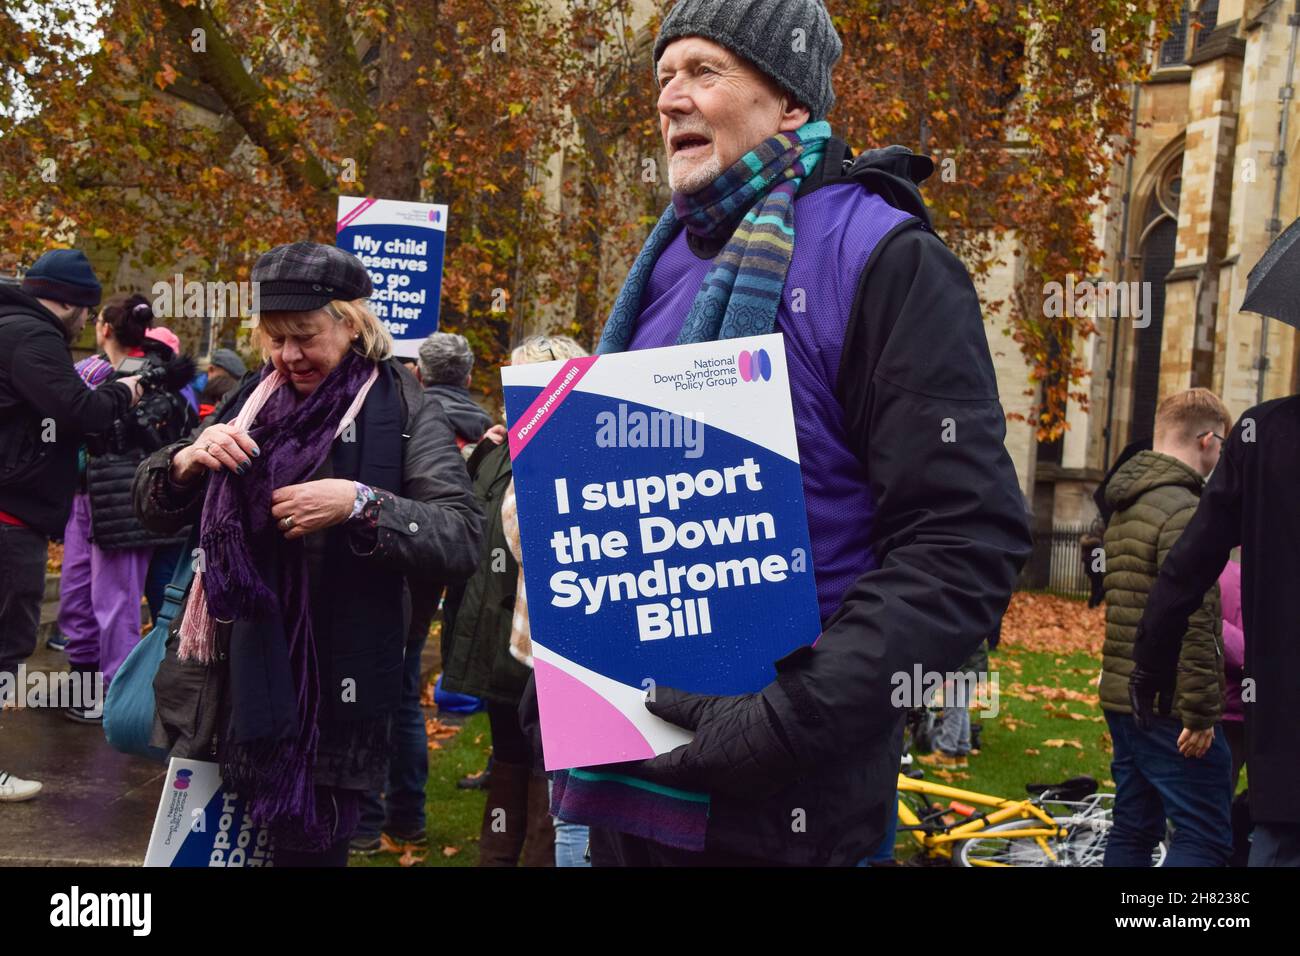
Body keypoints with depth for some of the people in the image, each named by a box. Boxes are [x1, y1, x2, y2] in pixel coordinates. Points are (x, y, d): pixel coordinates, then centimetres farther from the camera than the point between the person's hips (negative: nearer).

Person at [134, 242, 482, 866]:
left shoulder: (401, 410, -5)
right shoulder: (255, 402, 9)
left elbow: (461, 538, -14)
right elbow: (153, 508, 12)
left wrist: (360, 504, -27)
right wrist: (188, 461, -9)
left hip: (332, 690, -4)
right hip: (235, 670, 4)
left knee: (309, 847, 7)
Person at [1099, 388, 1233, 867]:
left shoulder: (1125, 508, 14)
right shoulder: (1184, 511, -15)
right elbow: (1193, 625, -21)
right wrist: (1201, 713, -19)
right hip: (1170, 706, -9)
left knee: (1133, 830, 13)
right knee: (1205, 837, -5)